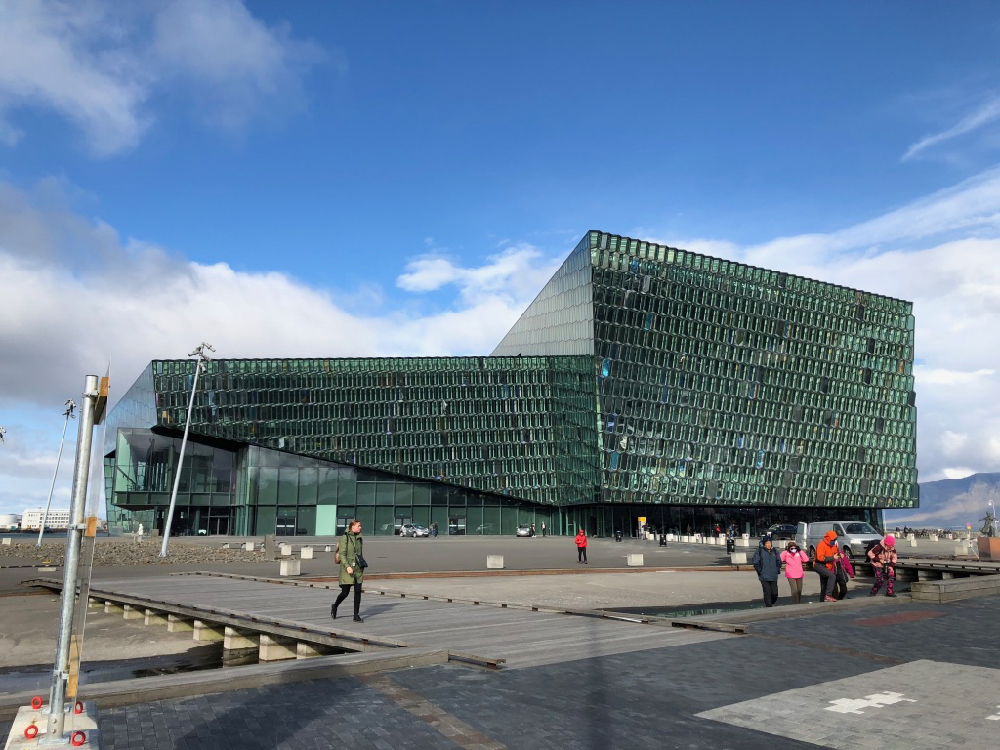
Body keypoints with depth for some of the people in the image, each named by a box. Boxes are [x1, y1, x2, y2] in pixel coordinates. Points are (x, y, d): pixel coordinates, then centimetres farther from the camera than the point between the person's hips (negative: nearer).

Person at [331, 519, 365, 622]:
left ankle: (356, 616, 5)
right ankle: (334, 607, 29)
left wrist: (362, 569, 18)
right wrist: (347, 566, -24)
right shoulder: (345, 537, -8)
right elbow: (342, 554, -12)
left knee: (358, 591, 0)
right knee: (345, 592, 0)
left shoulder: (359, 538, 11)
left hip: (358, 569, 5)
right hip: (347, 569, -5)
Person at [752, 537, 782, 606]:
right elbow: (755, 563, -3)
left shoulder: (775, 551, 7)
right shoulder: (759, 551, -6)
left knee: (774, 593, 3)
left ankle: (771, 603, 28)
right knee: (767, 593, -5)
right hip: (764, 577, -4)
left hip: (774, 577, 4)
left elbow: (779, 562, 20)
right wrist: (760, 571, -7)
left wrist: (777, 570, 10)